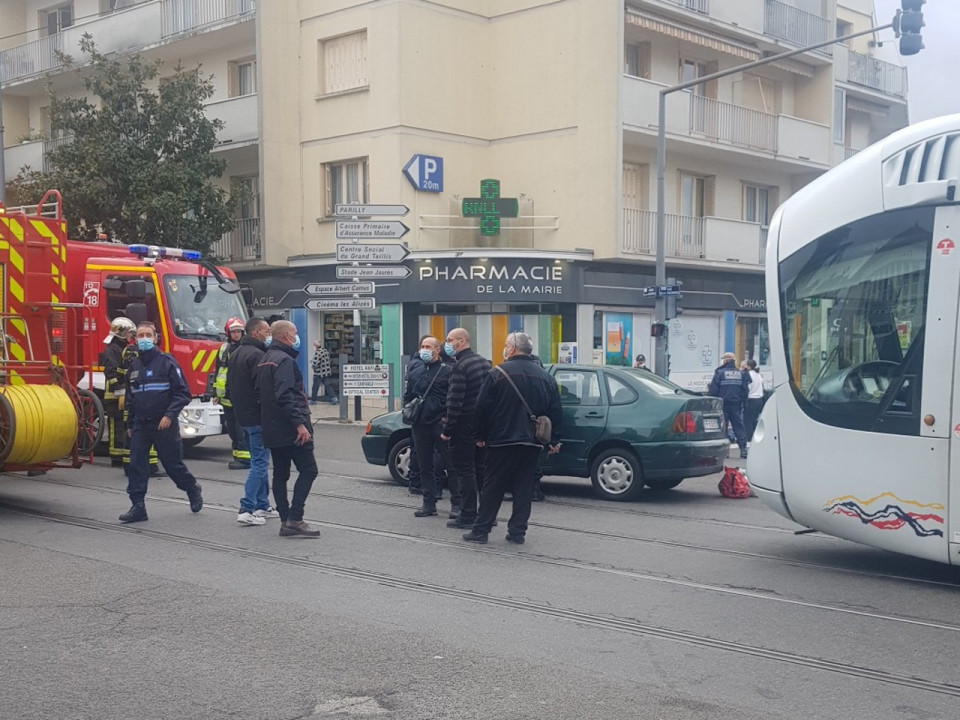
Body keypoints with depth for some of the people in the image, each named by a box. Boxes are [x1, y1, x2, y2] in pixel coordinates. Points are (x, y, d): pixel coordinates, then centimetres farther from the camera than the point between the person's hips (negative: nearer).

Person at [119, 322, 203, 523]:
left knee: (173, 464, 5)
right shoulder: (134, 366, 11)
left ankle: (193, 490, 29)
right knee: (137, 465, -3)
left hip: (163, 424, -5)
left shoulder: (166, 362, -7)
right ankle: (138, 507, 0)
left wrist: (170, 415, -20)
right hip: (140, 424, 5)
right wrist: (130, 424, 19)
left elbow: (182, 393, -10)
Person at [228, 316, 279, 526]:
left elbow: (229, 387, 21)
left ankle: (262, 505, 21)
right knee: (259, 463, -6)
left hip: (242, 417, 10)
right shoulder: (257, 355, -17)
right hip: (257, 418, -10)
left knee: (259, 462, 17)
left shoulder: (235, 354, 15)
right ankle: (247, 509, -10)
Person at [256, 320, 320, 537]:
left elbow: (259, 393, 23)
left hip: (271, 430, 10)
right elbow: (285, 396, -24)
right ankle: (294, 519, -11)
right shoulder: (284, 360, -14)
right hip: (290, 430, -10)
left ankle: (286, 521, 11)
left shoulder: (264, 361, 17)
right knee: (308, 470, -6)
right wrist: (299, 423, -26)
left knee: (280, 474, 10)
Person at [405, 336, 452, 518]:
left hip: (441, 424, -6)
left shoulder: (447, 371, -3)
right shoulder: (415, 373, 15)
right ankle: (429, 503, 16)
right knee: (425, 466, 10)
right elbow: (407, 396, 25)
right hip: (420, 426, 6)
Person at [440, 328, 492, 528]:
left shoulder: (459, 367, -16)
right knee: (482, 468, 15)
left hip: (465, 426, -8)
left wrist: (447, 430, -17)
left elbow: (455, 401, -21)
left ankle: (467, 515, 0)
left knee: (464, 470, -2)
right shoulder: (484, 362, 12)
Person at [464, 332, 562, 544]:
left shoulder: (497, 374, -8)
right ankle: (517, 532, 7)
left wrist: (480, 436, 3)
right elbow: (555, 413, 10)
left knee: (492, 487, 3)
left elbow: (482, 407, -6)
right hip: (532, 443, 4)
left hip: (502, 441, -4)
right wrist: (553, 441, 15)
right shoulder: (546, 378, 7)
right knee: (524, 487, 8)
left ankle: (481, 530, 6)